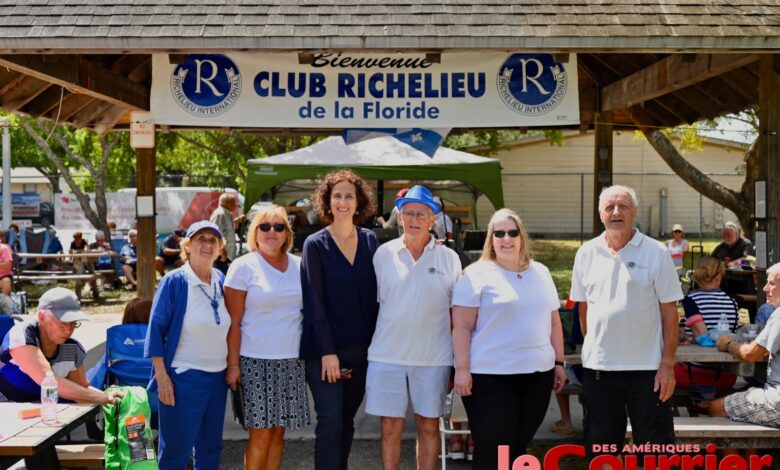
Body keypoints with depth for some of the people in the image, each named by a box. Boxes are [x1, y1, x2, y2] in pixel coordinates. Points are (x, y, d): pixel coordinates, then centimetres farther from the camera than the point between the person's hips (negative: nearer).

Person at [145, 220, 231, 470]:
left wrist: (232, 367, 12)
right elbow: (156, 329, -8)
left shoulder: (220, 280, 7)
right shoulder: (174, 281, -9)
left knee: (211, 448, 14)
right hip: (183, 378, -5)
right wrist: (162, 377, -13)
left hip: (217, 378, 6)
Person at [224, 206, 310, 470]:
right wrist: (233, 365, -10)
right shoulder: (244, 267, -3)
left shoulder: (298, 265, 9)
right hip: (256, 361, -4)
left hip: (292, 360, 4)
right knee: (260, 434, -3)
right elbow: (233, 322, -5)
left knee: (278, 431, 9)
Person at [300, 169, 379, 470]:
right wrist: (327, 351, -14)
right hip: (324, 349, -4)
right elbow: (314, 301, -8)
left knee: (347, 420, 12)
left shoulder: (370, 241, 6)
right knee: (331, 420, -7)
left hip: (361, 348, 4)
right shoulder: (315, 244, -4)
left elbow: (376, 295, 7)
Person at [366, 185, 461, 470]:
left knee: (429, 426, 9)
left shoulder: (449, 258, 2)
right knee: (390, 428, 5)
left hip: (433, 357, 0)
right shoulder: (384, 253, 3)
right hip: (388, 354, 0)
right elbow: (373, 301, 11)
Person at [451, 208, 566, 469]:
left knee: (518, 448, 11)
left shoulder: (541, 273, 13)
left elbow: (554, 322, 17)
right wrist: (462, 369, -13)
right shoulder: (477, 274, -4)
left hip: (537, 374, 5)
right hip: (490, 376, -5)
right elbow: (462, 327, -7)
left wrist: (559, 362, 13)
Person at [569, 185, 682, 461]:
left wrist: (667, 363, -10)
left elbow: (669, 311, -5)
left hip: (647, 367, -3)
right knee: (600, 446, 14)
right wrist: (592, 348, 12)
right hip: (598, 366, 3)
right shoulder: (586, 253, 4)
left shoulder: (656, 253, -4)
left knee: (655, 447, 5)